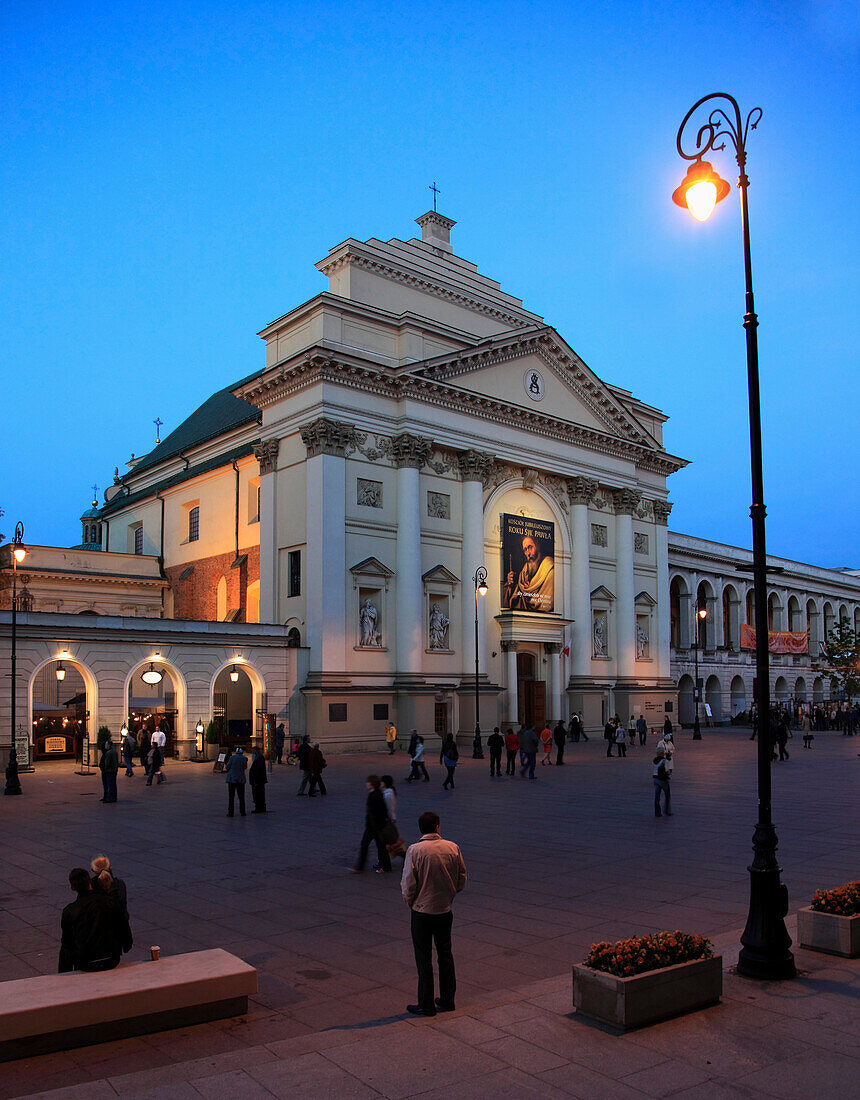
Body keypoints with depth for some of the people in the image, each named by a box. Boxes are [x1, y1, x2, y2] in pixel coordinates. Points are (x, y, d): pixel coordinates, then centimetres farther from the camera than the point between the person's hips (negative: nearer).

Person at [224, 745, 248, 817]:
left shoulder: (232, 757, -8)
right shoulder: (245, 758, 0)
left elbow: (227, 767, -2)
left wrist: (226, 766, 19)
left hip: (232, 779, -2)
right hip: (241, 779, 2)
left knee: (231, 797, 2)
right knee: (241, 796, 11)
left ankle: (230, 813, 0)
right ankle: (242, 812, 12)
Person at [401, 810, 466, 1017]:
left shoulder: (415, 850, -15)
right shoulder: (453, 848, -5)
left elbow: (408, 884, -12)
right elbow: (461, 881, 2)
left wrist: (410, 902, 6)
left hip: (422, 912, -3)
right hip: (445, 910, 4)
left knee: (424, 959, 7)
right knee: (445, 955, 18)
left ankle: (426, 1005, 14)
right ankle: (447, 1000, 27)